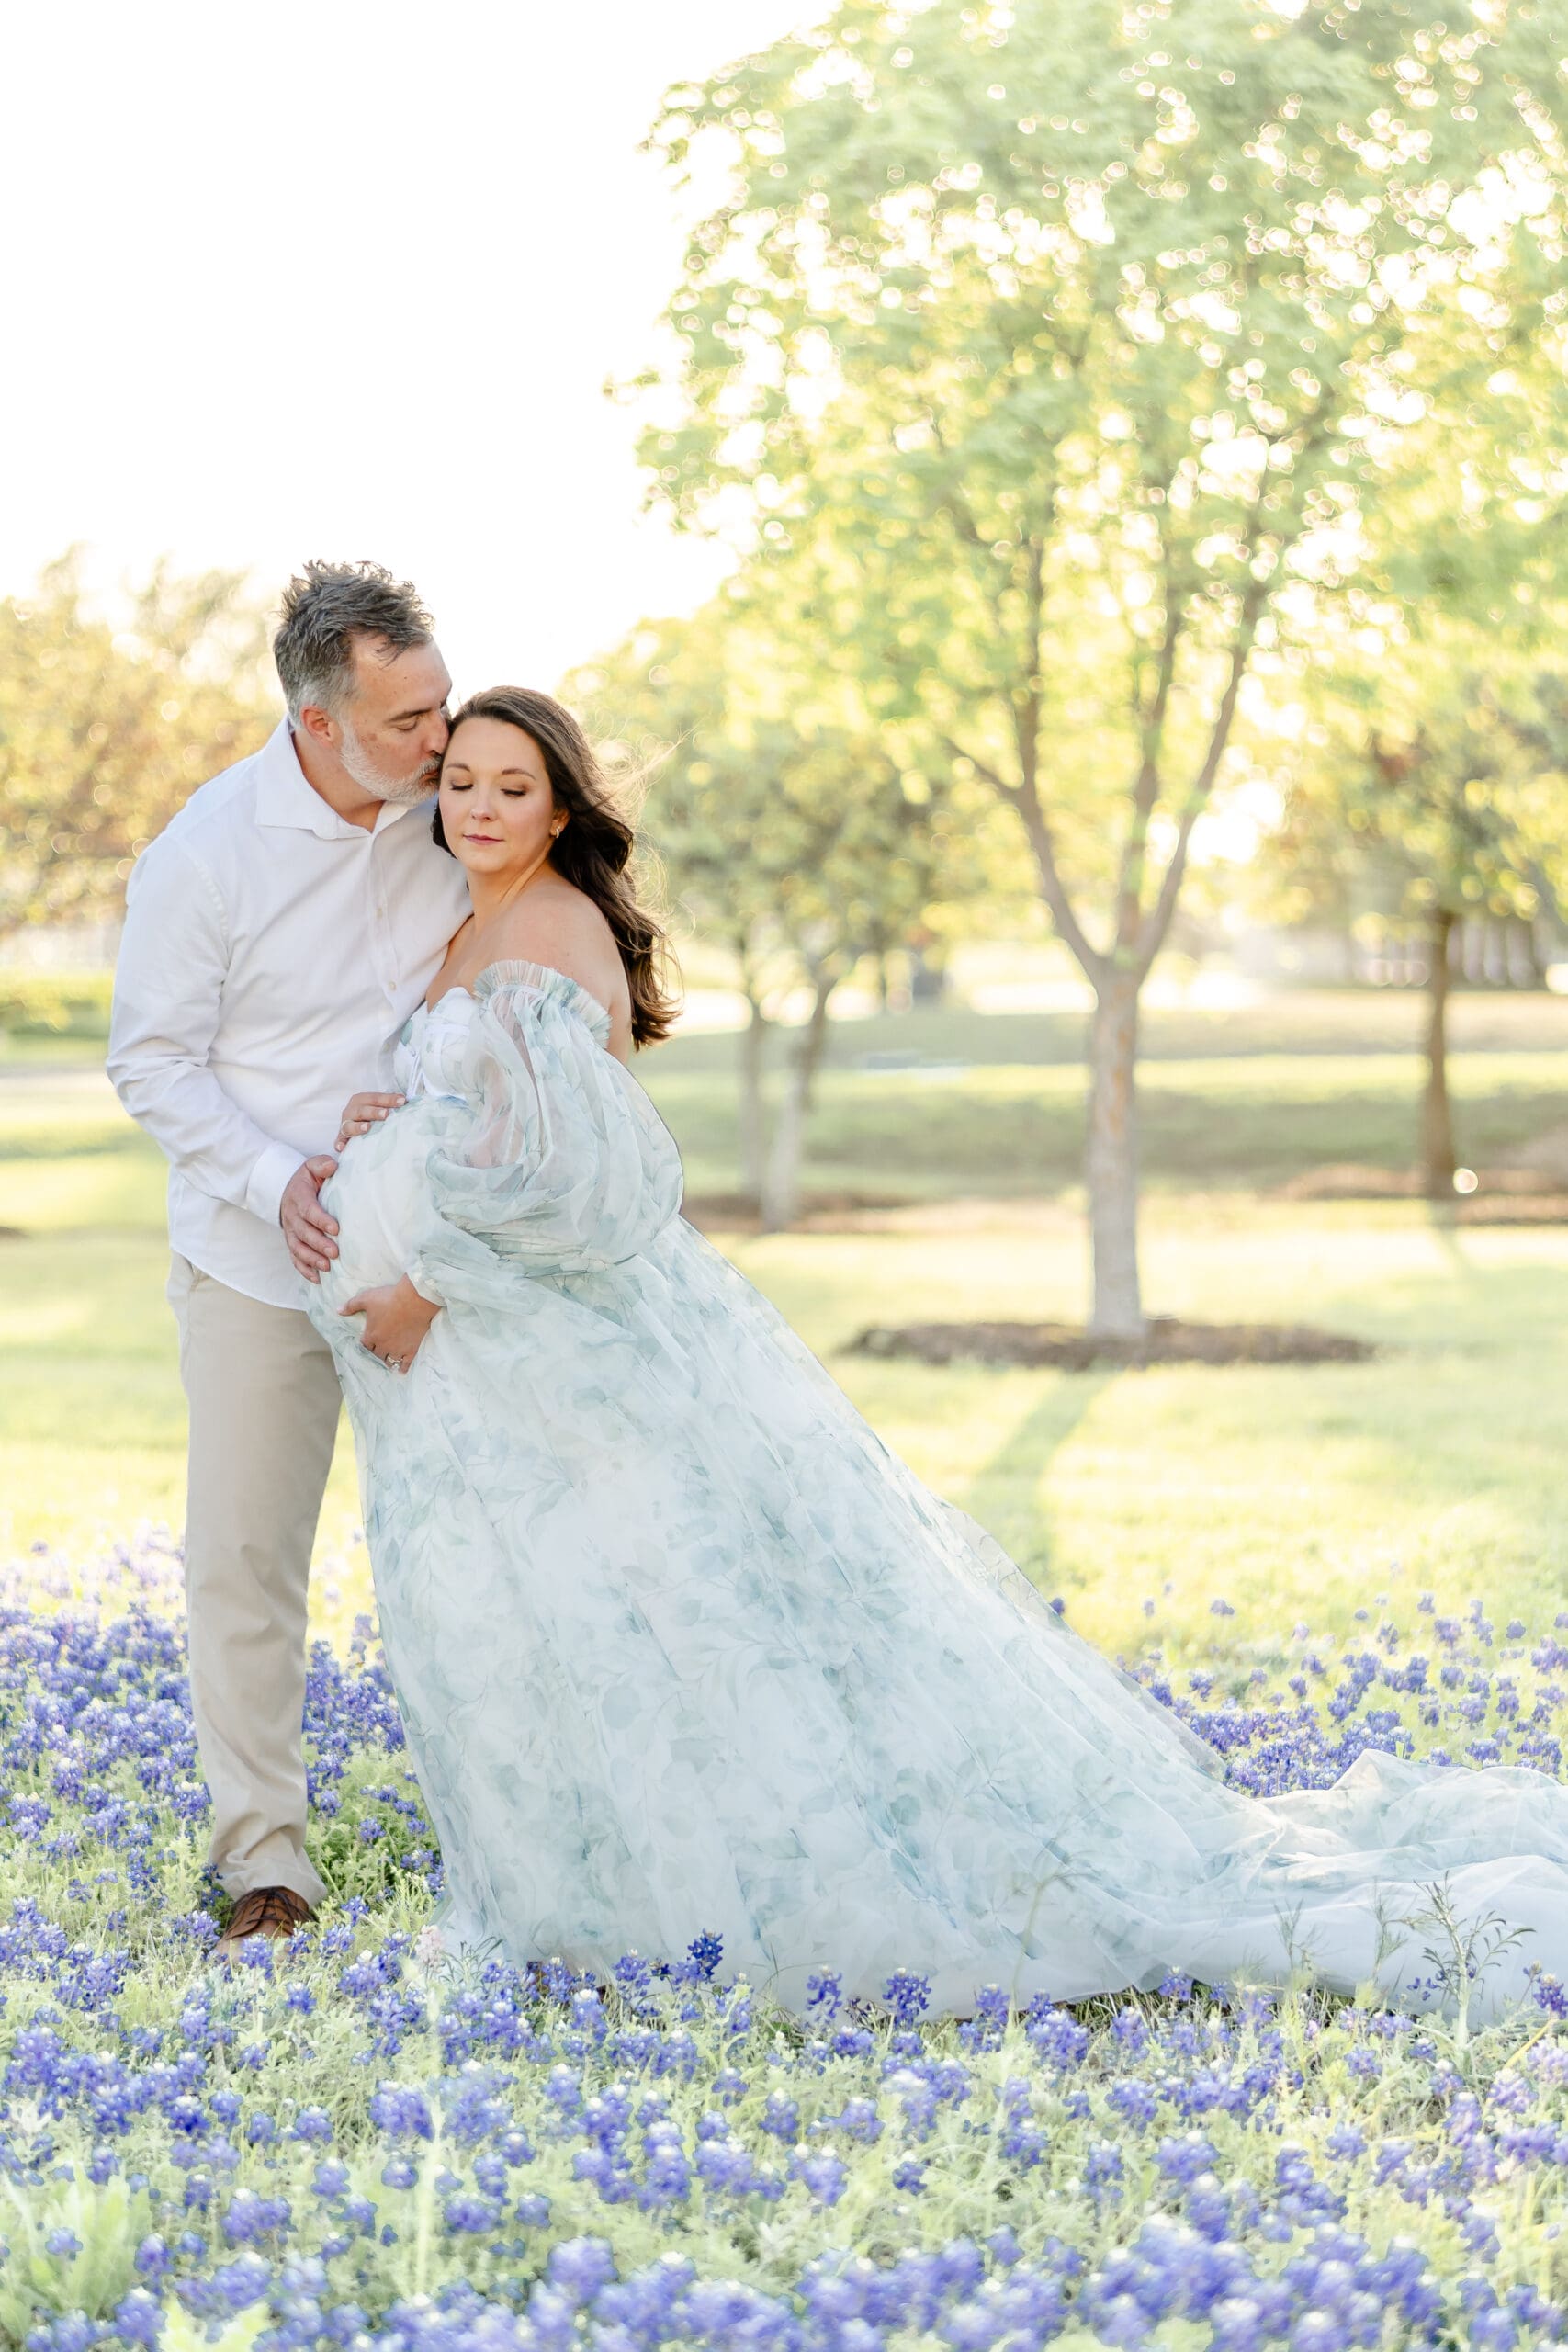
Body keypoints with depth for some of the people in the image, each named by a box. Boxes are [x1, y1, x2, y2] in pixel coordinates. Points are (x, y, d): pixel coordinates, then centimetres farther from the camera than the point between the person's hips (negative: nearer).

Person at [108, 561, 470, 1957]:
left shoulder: (449, 806, -4)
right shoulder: (205, 856, -15)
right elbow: (152, 1065, -8)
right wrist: (277, 1180, -21)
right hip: (263, 1264, -3)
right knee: (246, 1557, 1)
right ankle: (265, 1859, 12)